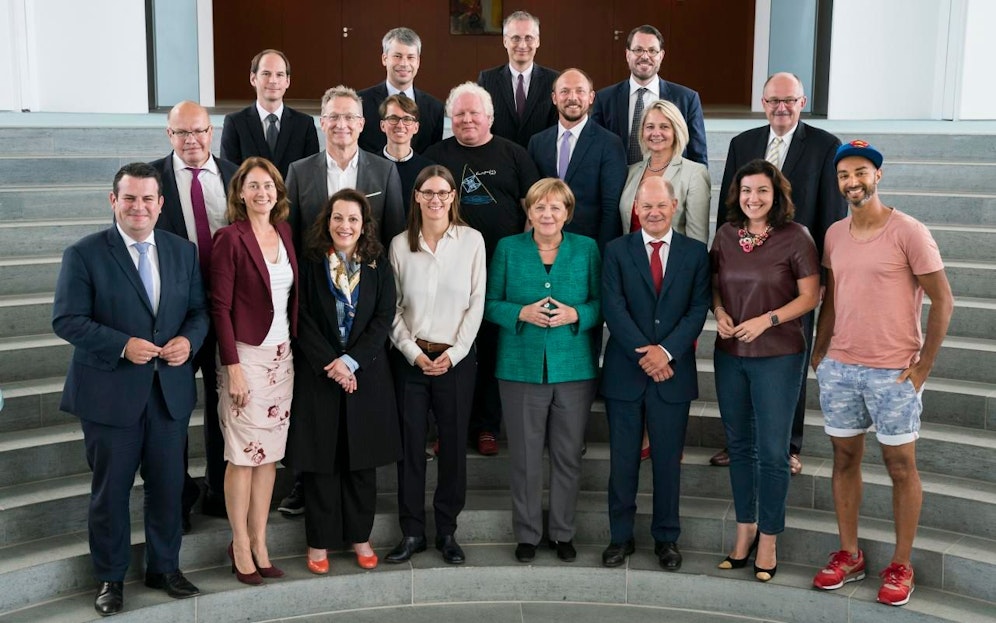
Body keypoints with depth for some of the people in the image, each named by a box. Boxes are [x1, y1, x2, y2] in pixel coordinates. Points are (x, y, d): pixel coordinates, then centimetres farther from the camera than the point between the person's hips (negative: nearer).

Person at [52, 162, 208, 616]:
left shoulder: (184, 252, 7)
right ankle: (111, 578, 26)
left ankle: (165, 567, 31)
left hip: (170, 390, 4)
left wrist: (189, 340, -12)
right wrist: (122, 345, -21)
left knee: (168, 485, 13)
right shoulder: (84, 254, -6)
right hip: (111, 392, -3)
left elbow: (199, 310, 9)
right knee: (110, 489, 9)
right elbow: (66, 320, -11)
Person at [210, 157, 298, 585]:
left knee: (271, 453, 10)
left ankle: (259, 543, 20)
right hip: (247, 354, -6)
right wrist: (232, 366, -15)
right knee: (244, 454, 1)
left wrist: (296, 350, 7)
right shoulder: (230, 238, -9)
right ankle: (240, 545, 14)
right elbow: (220, 307, -11)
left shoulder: (285, 233, 8)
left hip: (283, 355, 6)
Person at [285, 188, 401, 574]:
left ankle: (359, 536, 21)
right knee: (320, 459, 3)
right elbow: (302, 321, -5)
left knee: (362, 459, 8)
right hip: (317, 375, -1)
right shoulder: (310, 264, -1)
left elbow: (384, 319, -3)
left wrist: (351, 361, -13)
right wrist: (329, 364, -14)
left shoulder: (378, 267, 4)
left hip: (366, 374, 2)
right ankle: (319, 542, 15)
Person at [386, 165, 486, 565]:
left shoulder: (471, 240, -1)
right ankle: (412, 532, 16)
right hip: (410, 358, 1)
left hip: (456, 359, -1)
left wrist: (454, 353, -8)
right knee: (410, 444, 5)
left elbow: (476, 303, -1)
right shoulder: (400, 245, 3)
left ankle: (447, 530, 19)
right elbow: (392, 308, 3)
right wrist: (414, 352, -7)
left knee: (454, 445, 5)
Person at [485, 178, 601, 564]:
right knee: (525, 457, 6)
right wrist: (521, 313, -15)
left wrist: (574, 315, -15)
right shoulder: (508, 249, 3)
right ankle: (527, 533, 21)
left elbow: (600, 304, 4)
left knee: (568, 456, 8)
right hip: (521, 368, 0)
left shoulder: (587, 249, 4)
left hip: (574, 369, 1)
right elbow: (491, 303, 3)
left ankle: (562, 532, 24)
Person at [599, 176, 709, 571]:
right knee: (623, 461, 7)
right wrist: (644, 354, -14)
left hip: (673, 373, 0)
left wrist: (667, 351, -15)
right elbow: (613, 309, -6)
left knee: (668, 460, 9)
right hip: (624, 372, 0)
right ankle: (621, 537, 20)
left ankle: (667, 539, 23)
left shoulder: (695, 253, 5)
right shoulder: (617, 251, 3)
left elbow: (698, 309, -3)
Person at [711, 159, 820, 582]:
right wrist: (719, 311, -6)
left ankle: (768, 539, 16)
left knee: (772, 451, 1)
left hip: (778, 356, -4)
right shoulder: (726, 235, 5)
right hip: (729, 353, 5)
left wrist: (767, 320, -18)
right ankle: (745, 529, 27)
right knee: (739, 445, 13)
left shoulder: (795, 237, -8)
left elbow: (810, 296, -7)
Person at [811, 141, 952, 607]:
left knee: (901, 465, 5)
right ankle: (848, 555, 23)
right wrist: (819, 352, 8)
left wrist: (923, 366, -10)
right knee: (845, 458, 11)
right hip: (839, 369, 5)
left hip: (893, 372, -5)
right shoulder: (834, 235, 8)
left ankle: (901, 566, 16)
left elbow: (942, 301, -8)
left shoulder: (908, 232, -8)